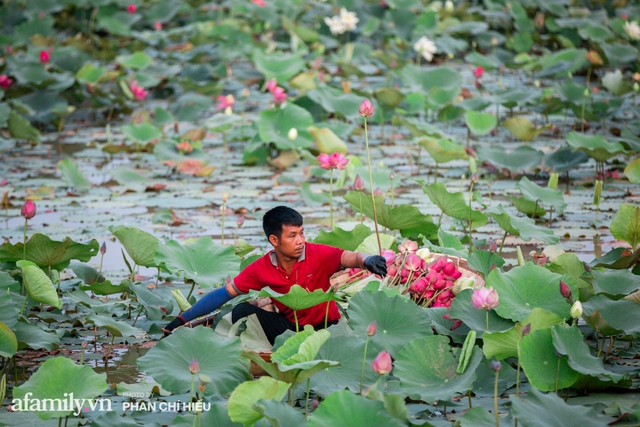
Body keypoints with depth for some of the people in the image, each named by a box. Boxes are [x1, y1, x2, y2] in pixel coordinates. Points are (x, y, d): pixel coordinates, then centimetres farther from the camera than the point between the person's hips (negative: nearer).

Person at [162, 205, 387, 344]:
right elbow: (224, 293, -4)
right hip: (289, 327, 3)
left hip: (325, 327, -3)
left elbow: (350, 258, -32)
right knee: (243, 311, -17)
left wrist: (367, 260, -59)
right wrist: (182, 319, -8)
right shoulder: (261, 269, -10)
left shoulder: (318, 255, -18)